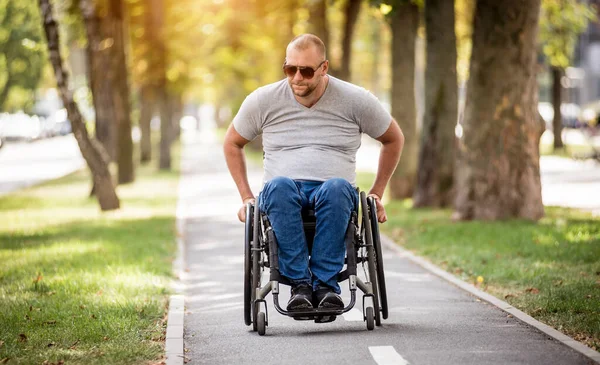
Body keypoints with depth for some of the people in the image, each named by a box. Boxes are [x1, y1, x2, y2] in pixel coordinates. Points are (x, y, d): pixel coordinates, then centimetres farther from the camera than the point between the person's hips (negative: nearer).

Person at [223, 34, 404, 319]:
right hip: (282, 197, 1)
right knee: (278, 185, -38)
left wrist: (376, 194, 15)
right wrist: (246, 197, 13)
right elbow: (232, 143, 22)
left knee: (336, 187, -39)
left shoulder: (355, 100, 6)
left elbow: (394, 139, 20)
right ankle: (299, 283, -37)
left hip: (336, 194, -1)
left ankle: (325, 282, -36)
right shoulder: (263, 100, 8)